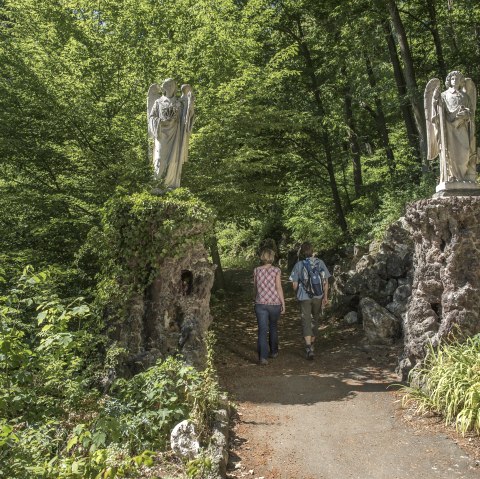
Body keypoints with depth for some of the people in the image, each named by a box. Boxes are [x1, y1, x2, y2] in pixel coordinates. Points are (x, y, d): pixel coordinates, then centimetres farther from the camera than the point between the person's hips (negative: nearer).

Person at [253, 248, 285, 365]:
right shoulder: (276, 270, -7)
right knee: (273, 327, 20)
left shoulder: (256, 270, 2)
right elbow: (279, 288, -8)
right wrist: (283, 304, -1)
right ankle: (273, 351, 35)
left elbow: (255, 288, 11)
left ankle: (262, 357, -13)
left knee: (262, 330, -1)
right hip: (274, 303, -1)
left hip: (260, 304, 1)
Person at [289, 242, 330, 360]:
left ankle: (309, 348, -14)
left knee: (306, 322, 0)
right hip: (318, 297, 2)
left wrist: (298, 294, 15)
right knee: (315, 320, 20)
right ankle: (311, 344, 33)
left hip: (304, 297, -2)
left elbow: (294, 284, -3)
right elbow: (325, 280, -4)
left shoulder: (299, 264, -4)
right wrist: (325, 296, -3)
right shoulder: (320, 263, 0)